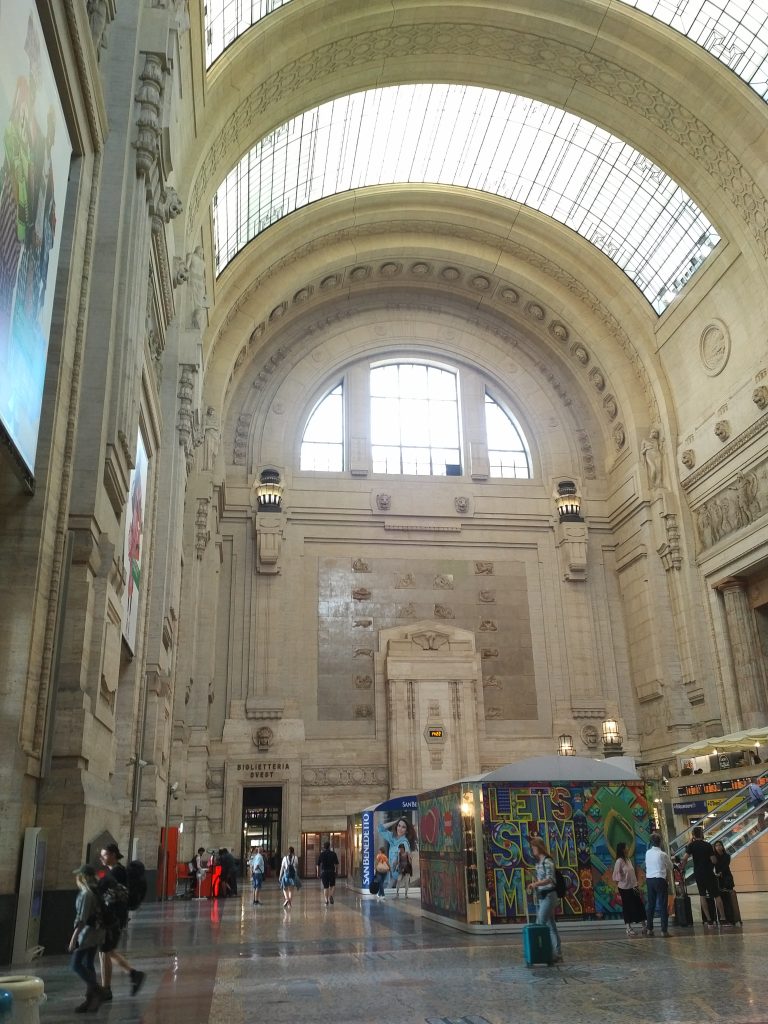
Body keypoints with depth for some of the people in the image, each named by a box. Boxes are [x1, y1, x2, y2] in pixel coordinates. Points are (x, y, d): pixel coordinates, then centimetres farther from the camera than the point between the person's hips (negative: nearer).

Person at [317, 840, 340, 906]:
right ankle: (331, 895, -9)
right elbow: (337, 864, -3)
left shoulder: (321, 854, -1)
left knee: (325, 887, 10)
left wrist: (318, 873, 11)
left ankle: (326, 900, 2)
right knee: (332, 886, 16)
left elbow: (318, 865, 3)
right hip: (332, 872, -1)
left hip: (324, 872, 1)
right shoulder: (333, 853, -3)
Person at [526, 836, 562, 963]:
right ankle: (557, 953, 16)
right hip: (542, 896, 9)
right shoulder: (538, 862, 12)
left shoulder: (547, 861, -15)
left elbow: (550, 879, -26)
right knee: (551, 925, 11)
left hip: (548, 895, -9)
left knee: (540, 924, -7)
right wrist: (534, 886, 8)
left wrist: (535, 884, -38)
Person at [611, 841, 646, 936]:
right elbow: (617, 875, -14)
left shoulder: (628, 859, 8)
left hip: (633, 887, 7)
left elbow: (632, 873, 12)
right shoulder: (619, 861, -15)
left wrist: (636, 885, 10)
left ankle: (644, 926, 18)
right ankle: (629, 929, 10)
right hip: (624, 888, -7)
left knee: (639, 906, 9)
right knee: (627, 907, 0)